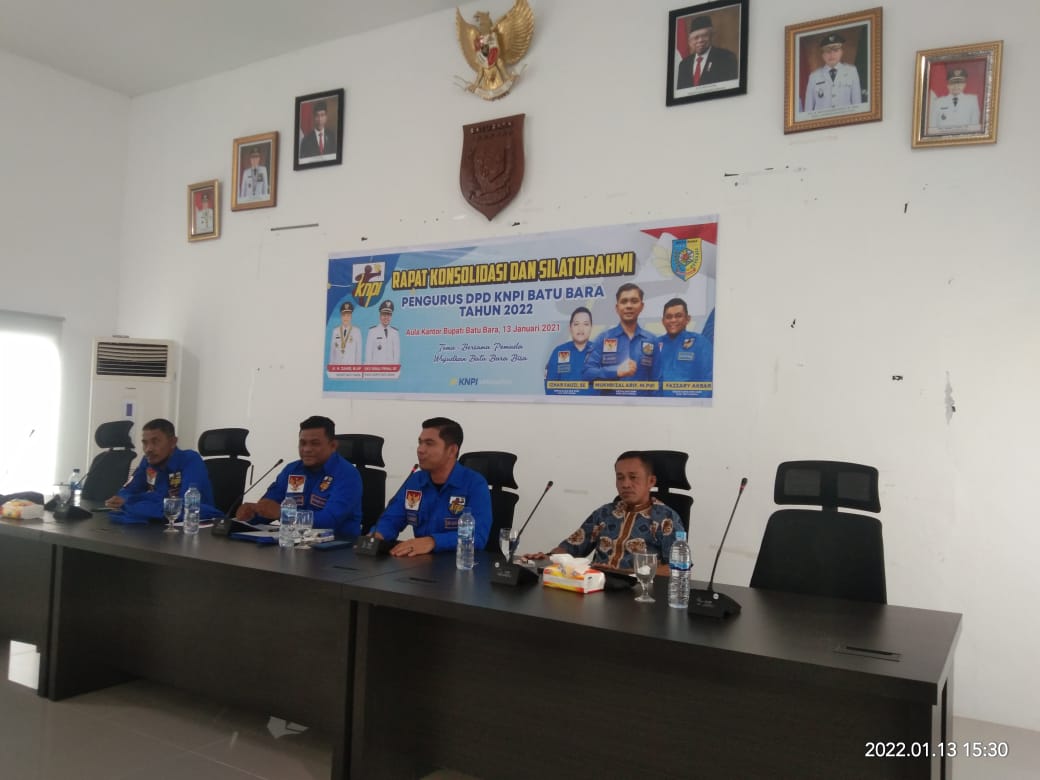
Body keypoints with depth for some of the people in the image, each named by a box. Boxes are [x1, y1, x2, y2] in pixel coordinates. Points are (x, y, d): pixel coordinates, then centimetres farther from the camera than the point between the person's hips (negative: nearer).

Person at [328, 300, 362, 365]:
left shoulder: (356, 332, 0)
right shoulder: (336, 331, 8)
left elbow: (359, 352, 1)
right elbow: (332, 351, 10)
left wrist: (358, 366, -1)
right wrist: (331, 365, 8)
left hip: (351, 365, -2)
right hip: (337, 366, 2)